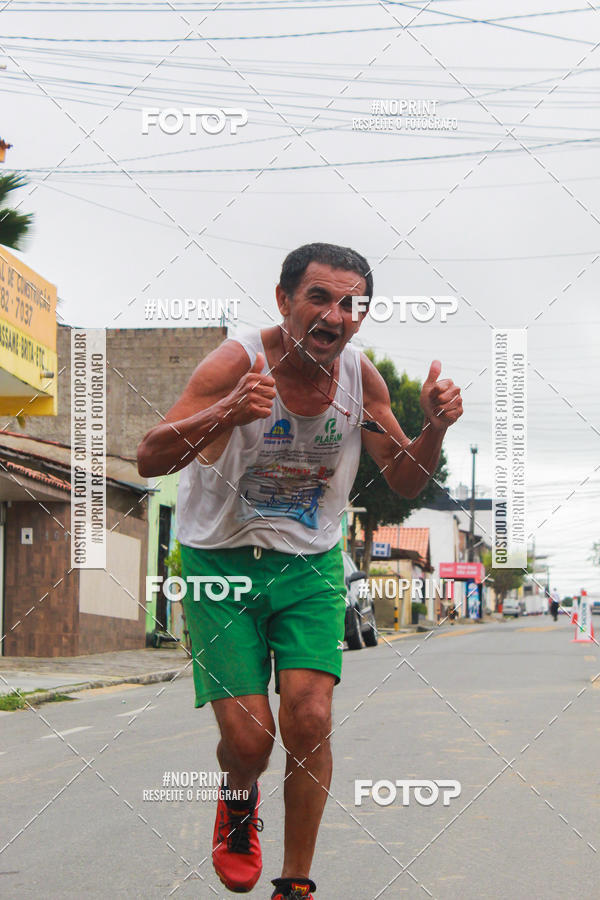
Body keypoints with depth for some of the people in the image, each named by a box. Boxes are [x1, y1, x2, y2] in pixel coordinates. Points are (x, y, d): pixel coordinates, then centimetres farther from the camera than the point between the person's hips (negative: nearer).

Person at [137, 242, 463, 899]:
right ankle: (239, 801, 30)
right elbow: (149, 459, -29)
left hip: (310, 565, 3)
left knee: (310, 722, -11)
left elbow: (404, 483, 4)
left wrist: (434, 428, -17)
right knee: (248, 739, -8)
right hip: (221, 561, -3)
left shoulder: (360, 376, -7)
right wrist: (225, 414, -46)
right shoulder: (238, 363, -21)